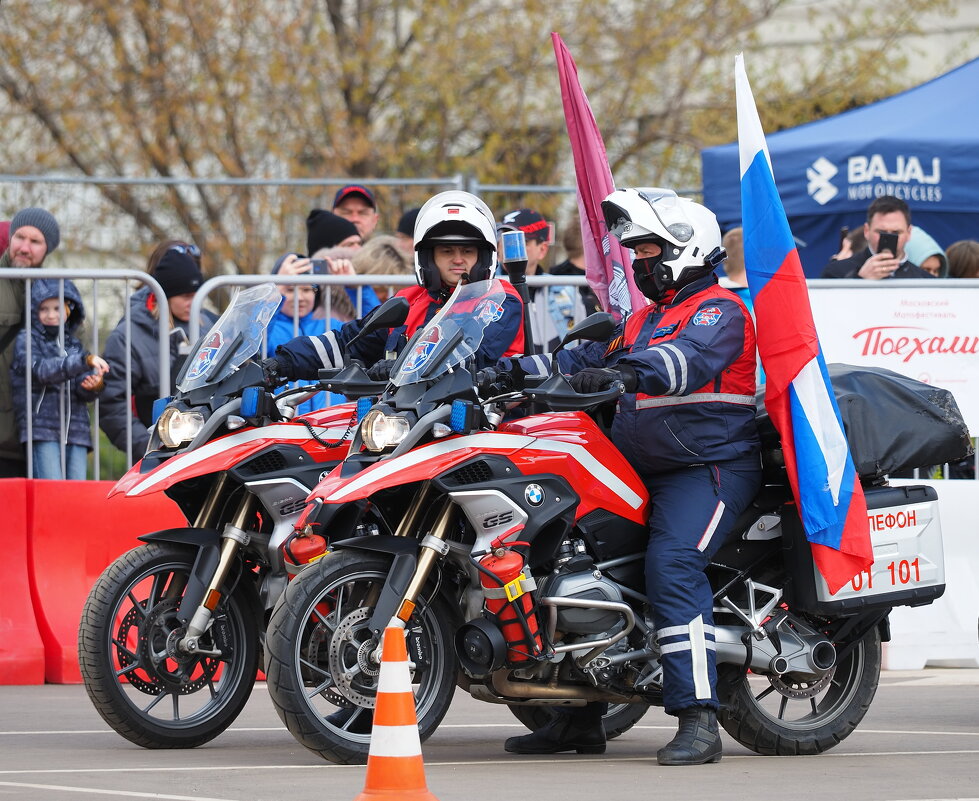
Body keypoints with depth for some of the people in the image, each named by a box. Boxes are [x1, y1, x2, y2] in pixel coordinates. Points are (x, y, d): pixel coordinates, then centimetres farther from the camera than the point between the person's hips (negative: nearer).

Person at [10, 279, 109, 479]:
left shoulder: (74, 343, 17)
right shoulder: (27, 340, 3)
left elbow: (83, 393, 10)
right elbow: (41, 370, -17)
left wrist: (93, 386, -15)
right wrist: (85, 361, -28)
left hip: (76, 430, 5)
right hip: (42, 428, -5)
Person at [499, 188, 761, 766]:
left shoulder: (719, 311, -7)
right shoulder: (646, 320, 24)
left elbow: (690, 359, -28)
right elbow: (587, 359, 20)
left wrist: (628, 372, -46)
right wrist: (517, 369, 6)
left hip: (709, 468, -10)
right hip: (641, 473, 10)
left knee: (672, 565, -30)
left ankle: (698, 719, -34)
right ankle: (581, 717, 12)